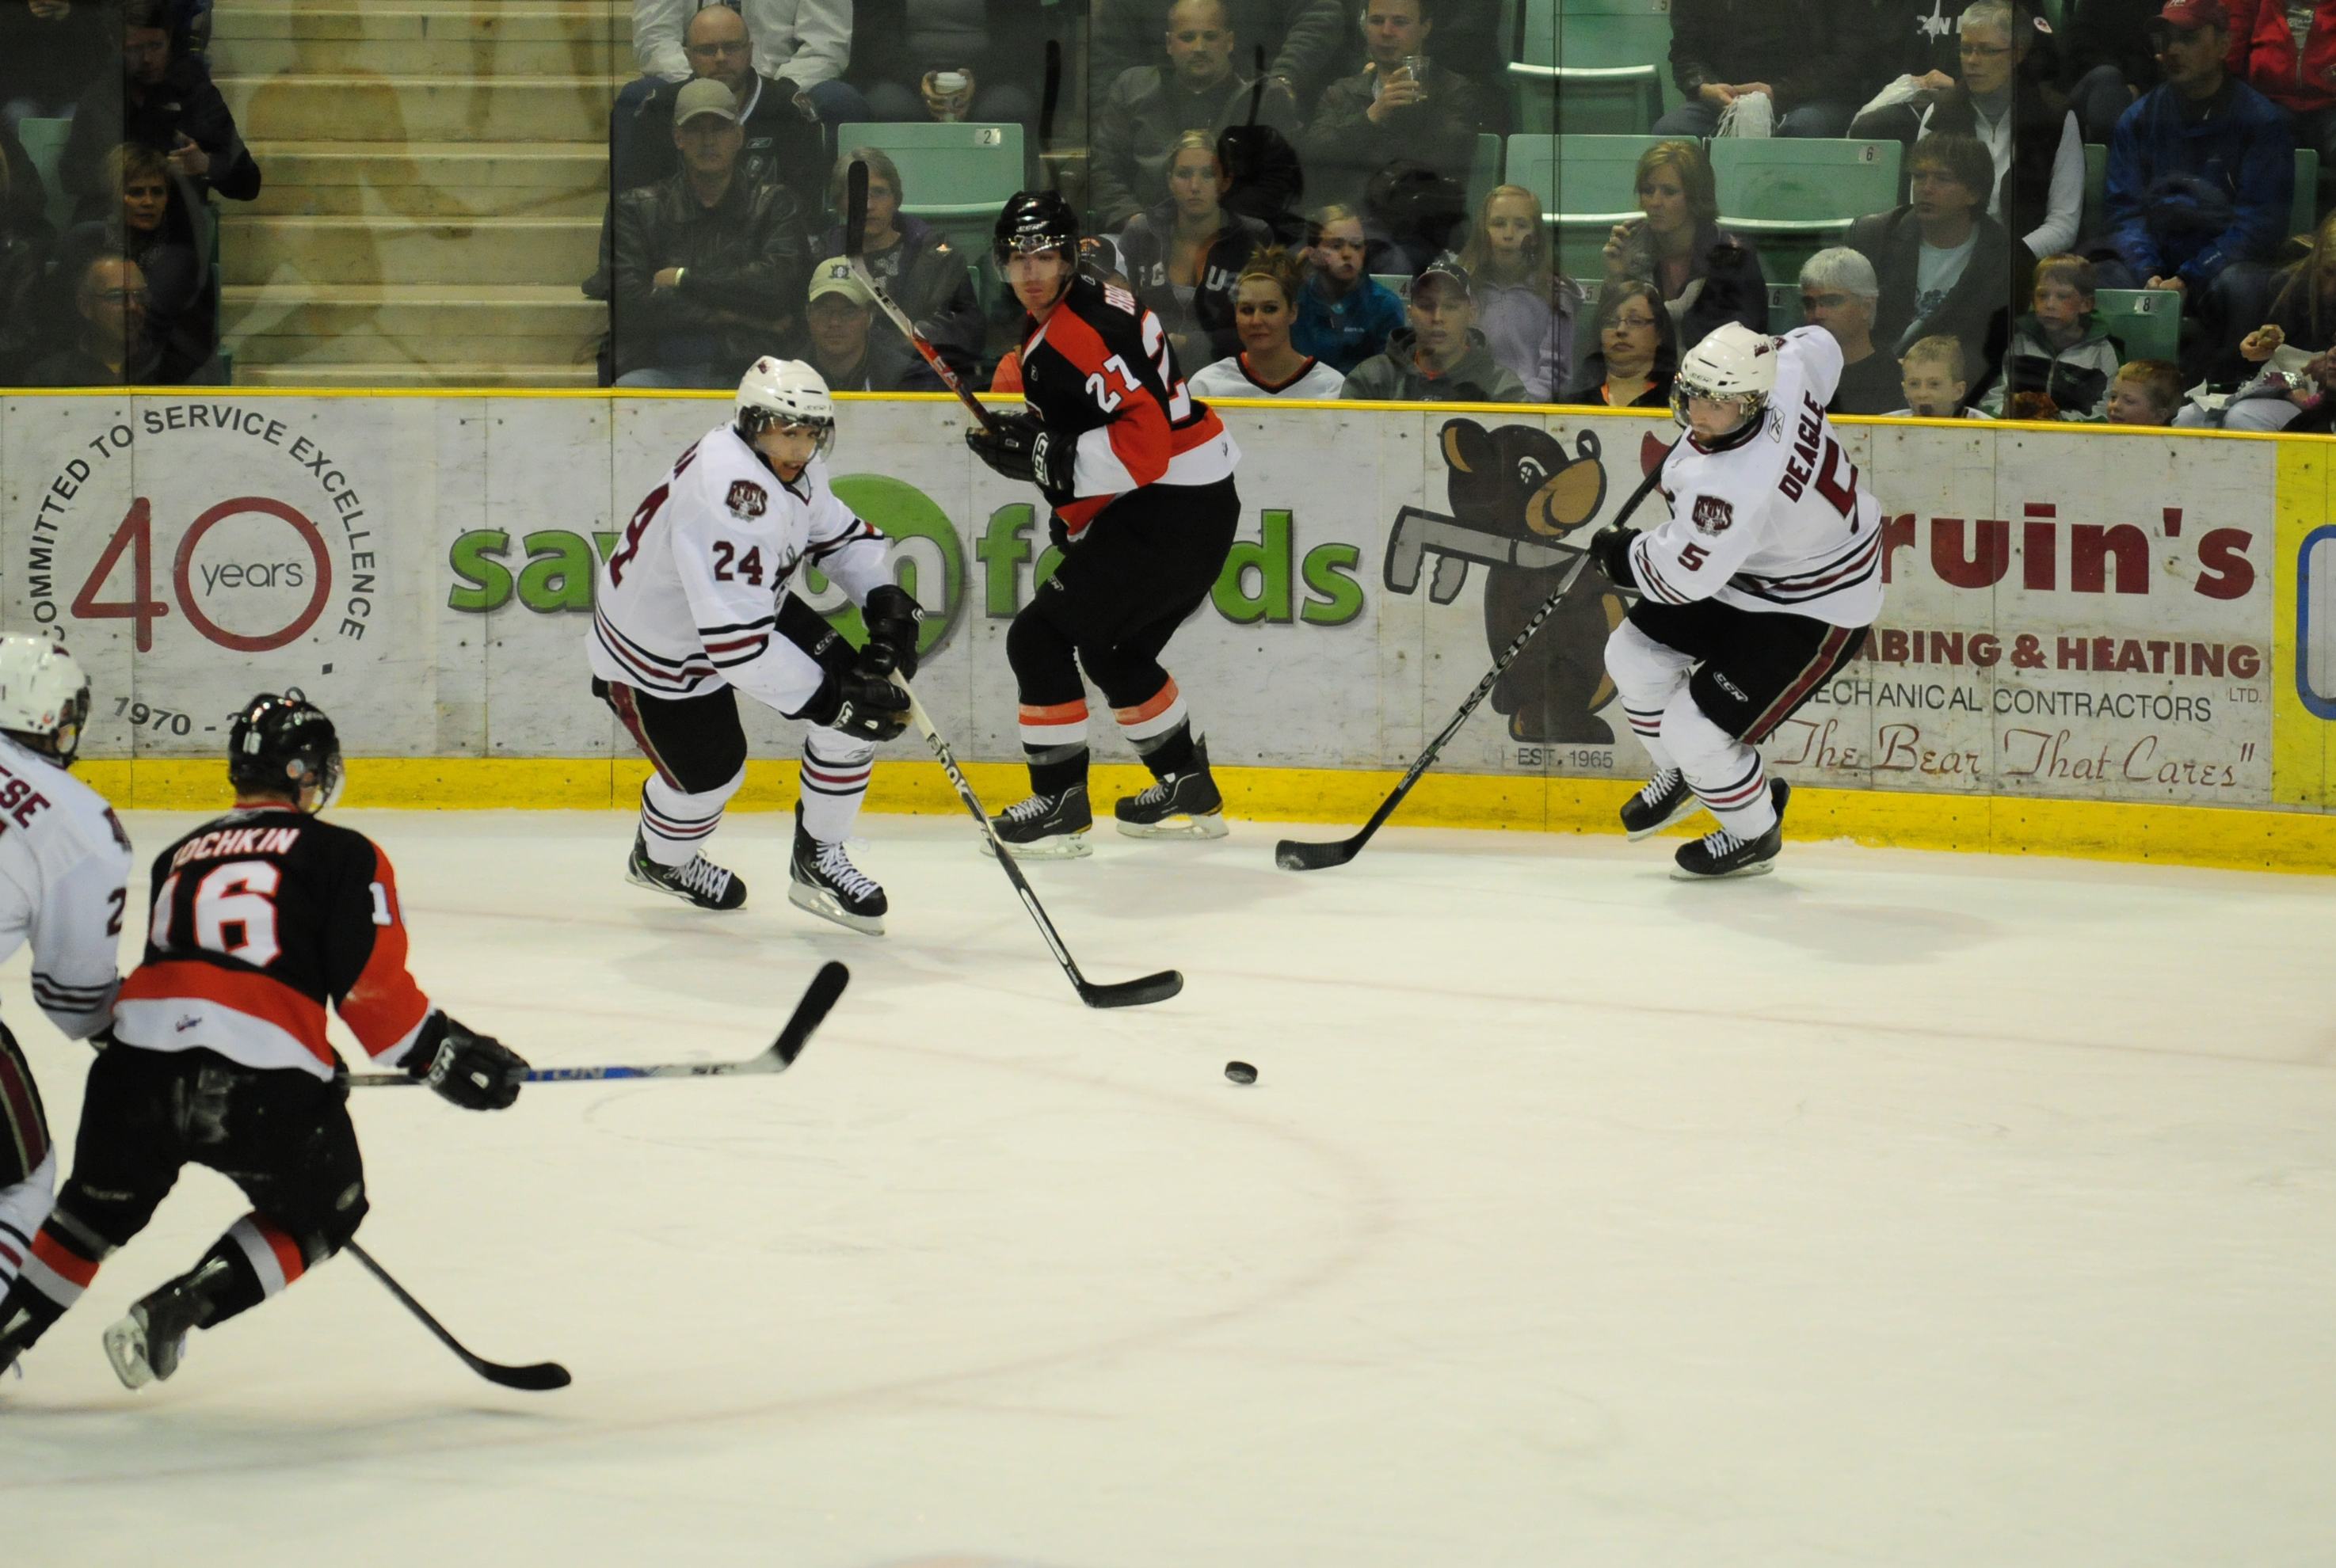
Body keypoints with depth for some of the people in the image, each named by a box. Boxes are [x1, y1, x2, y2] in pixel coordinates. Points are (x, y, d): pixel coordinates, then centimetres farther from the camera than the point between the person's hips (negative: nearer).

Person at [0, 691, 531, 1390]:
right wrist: (444, 1055, 9)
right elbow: (372, 986, -2)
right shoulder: (341, 856, 7)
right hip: (266, 1082, -5)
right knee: (322, 1217, 19)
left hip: (140, 1064, 5)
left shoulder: (180, 857, 23)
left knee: (103, 1203, 30)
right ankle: (175, 1311, 2)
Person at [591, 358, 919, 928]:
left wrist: (886, 600, -11)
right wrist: (829, 699, -40)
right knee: (711, 772, -2)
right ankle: (660, 859, 35)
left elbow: (841, 534, 8)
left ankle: (817, 859, 11)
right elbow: (736, 644, -43)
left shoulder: (790, 464, -11)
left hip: (748, 604, 8)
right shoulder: (730, 496, -40)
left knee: (862, 697, -5)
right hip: (658, 646, -8)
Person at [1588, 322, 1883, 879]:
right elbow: (1818, 347, 7)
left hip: (1814, 612, -10)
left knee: (1696, 732, -10)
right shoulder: (1782, 368, -18)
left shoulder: (1732, 485, -40)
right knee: (1635, 653, 11)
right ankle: (1683, 774, 38)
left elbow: (1683, 577, -28)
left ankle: (1755, 836, 21)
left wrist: (1621, 554, -7)